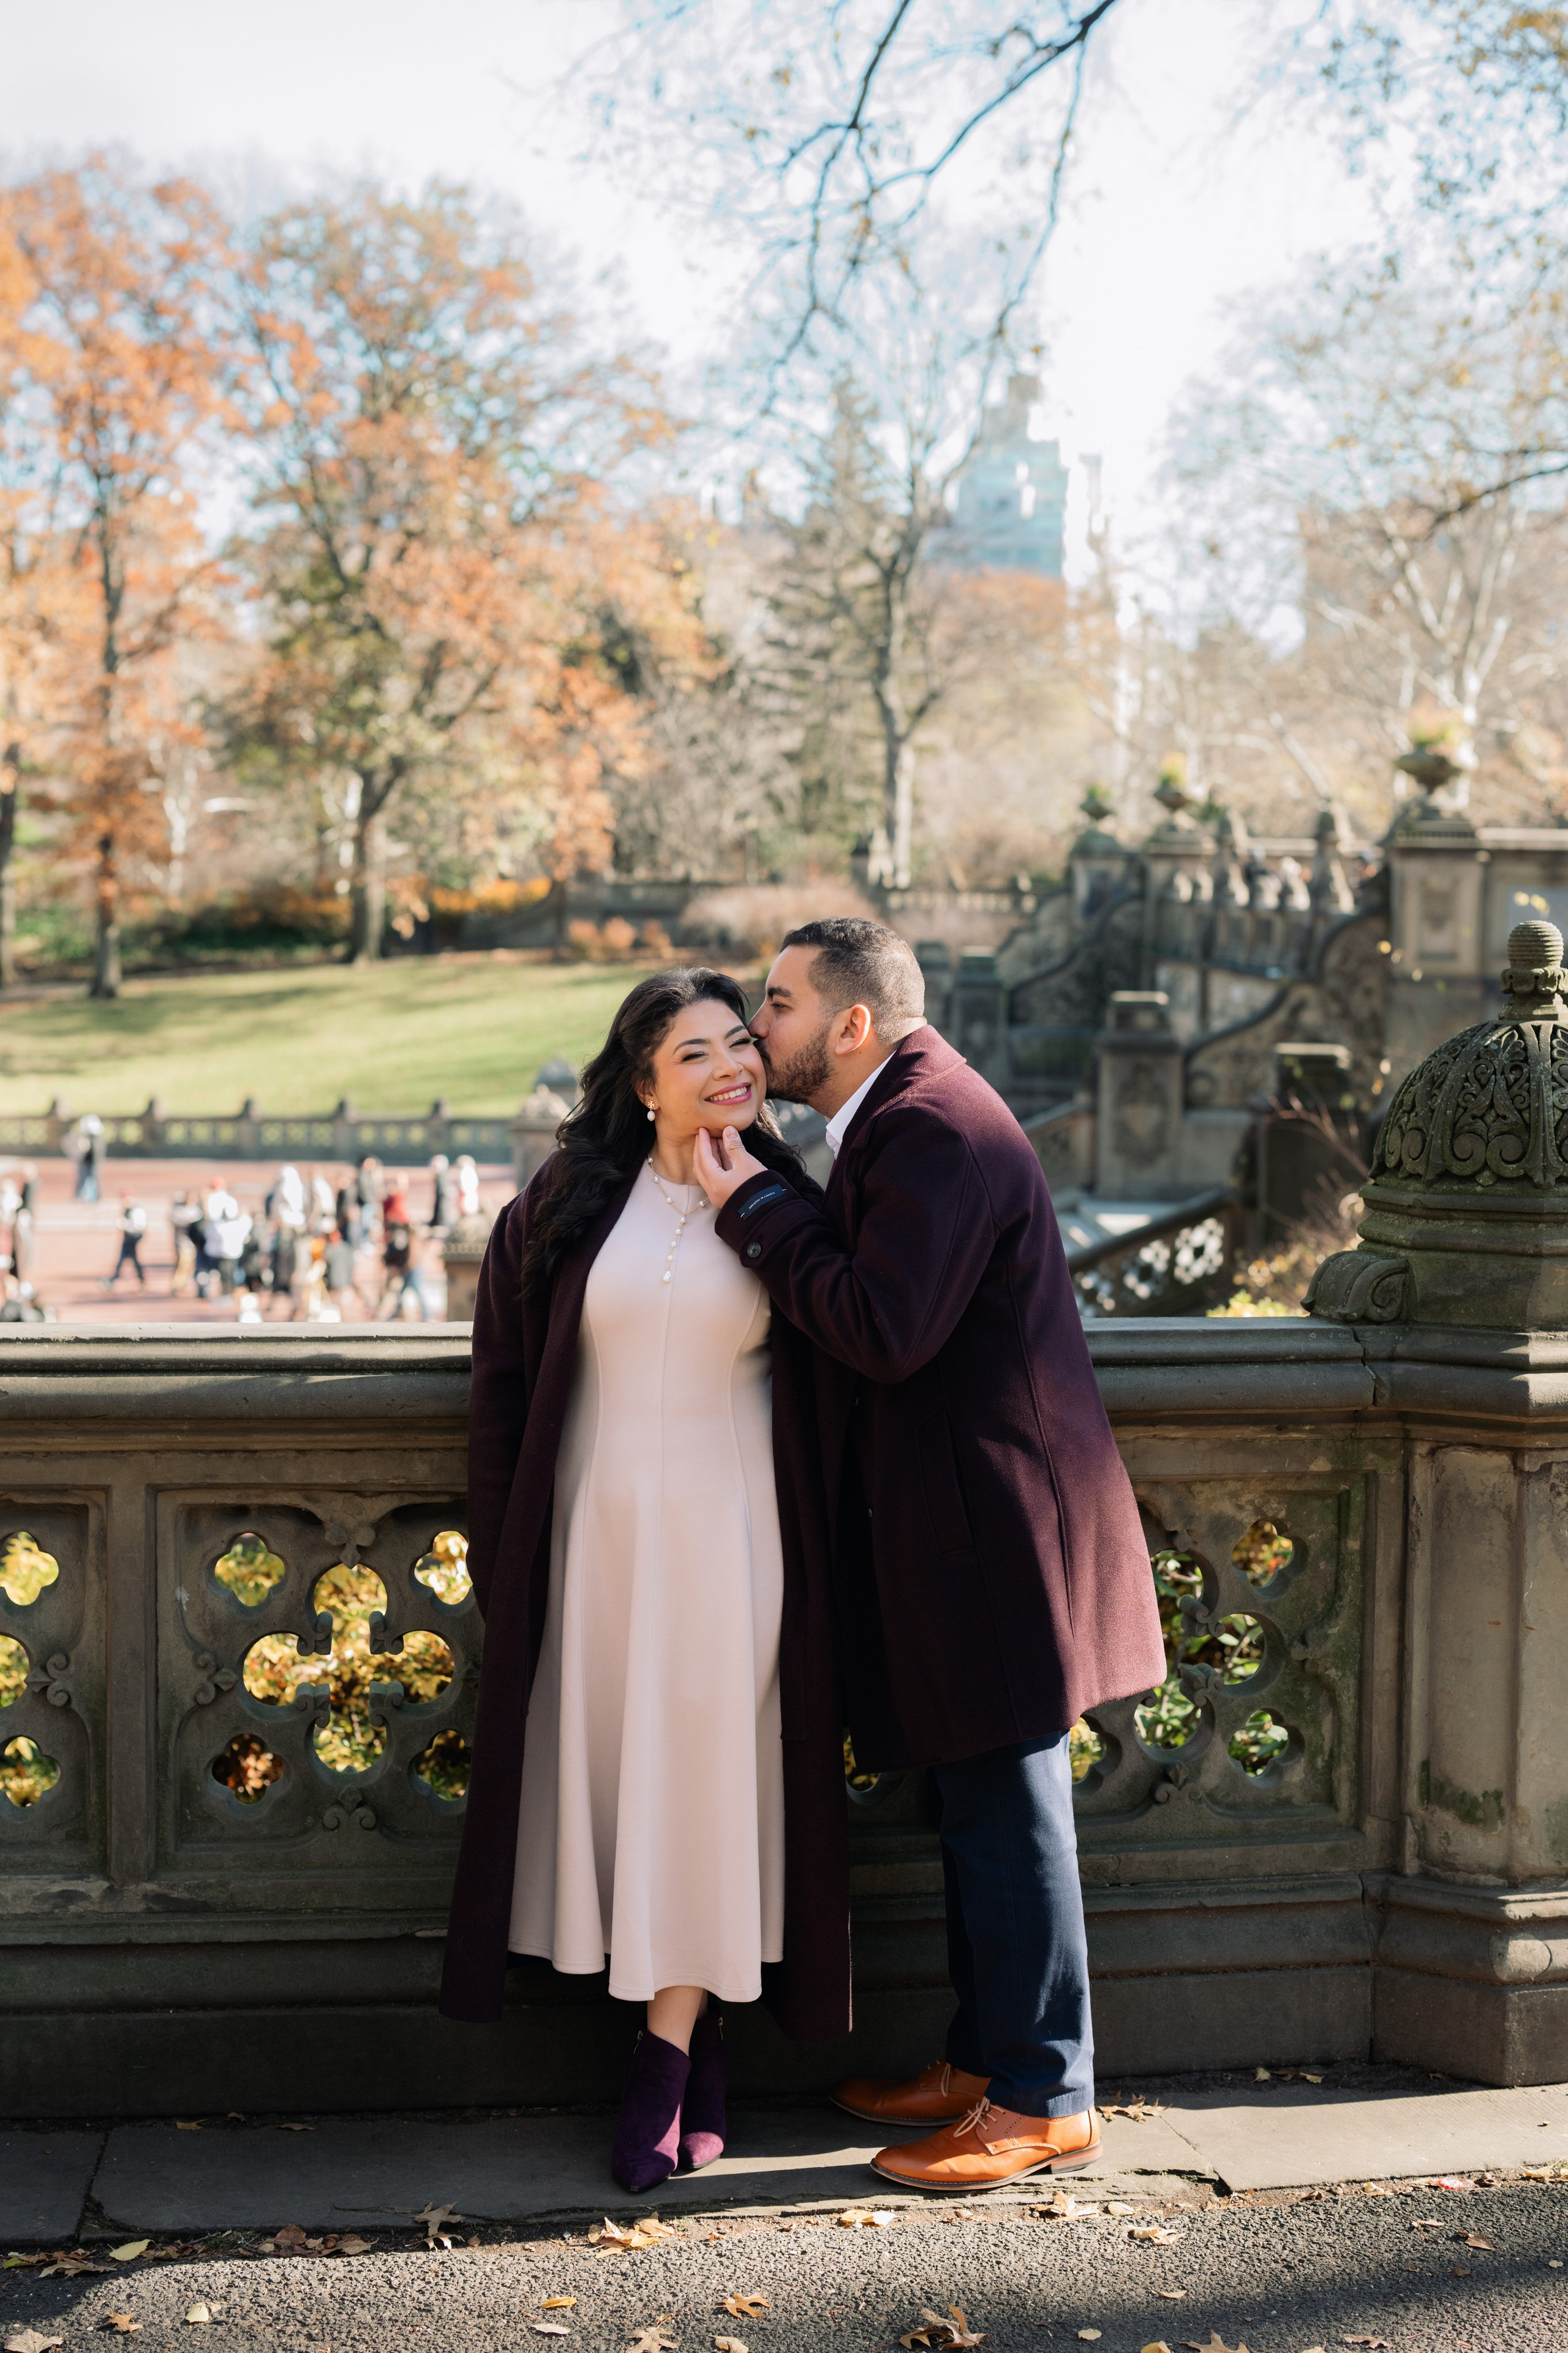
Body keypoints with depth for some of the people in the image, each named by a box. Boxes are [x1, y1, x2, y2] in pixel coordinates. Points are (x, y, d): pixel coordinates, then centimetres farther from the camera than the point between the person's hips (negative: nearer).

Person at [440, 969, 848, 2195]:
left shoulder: (785, 1207, 0)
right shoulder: (569, 1206, 2)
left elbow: (830, 1391, 6)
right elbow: (505, 1380, 5)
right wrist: (501, 1554, 5)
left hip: (729, 1535, -2)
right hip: (595, 1532, 2)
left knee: (707, 1779, -2)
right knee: (612, 1770, 6)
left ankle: (665, 2059, 7)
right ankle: (696, 2042, 22)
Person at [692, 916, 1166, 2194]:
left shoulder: (936, 1130, -18)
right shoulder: (905, 1119, 15)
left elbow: (882, 1332, -24)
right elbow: (856, 1298, 16)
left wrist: (755, 1205, -16)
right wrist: (768, 1205, 5)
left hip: (996, 1537, -11)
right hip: (959, 1531, 11)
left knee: (1009, 1819, -2)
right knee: (981, 1814, 17)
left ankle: (1045, 2101, 9)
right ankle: (984, 2062, 29)